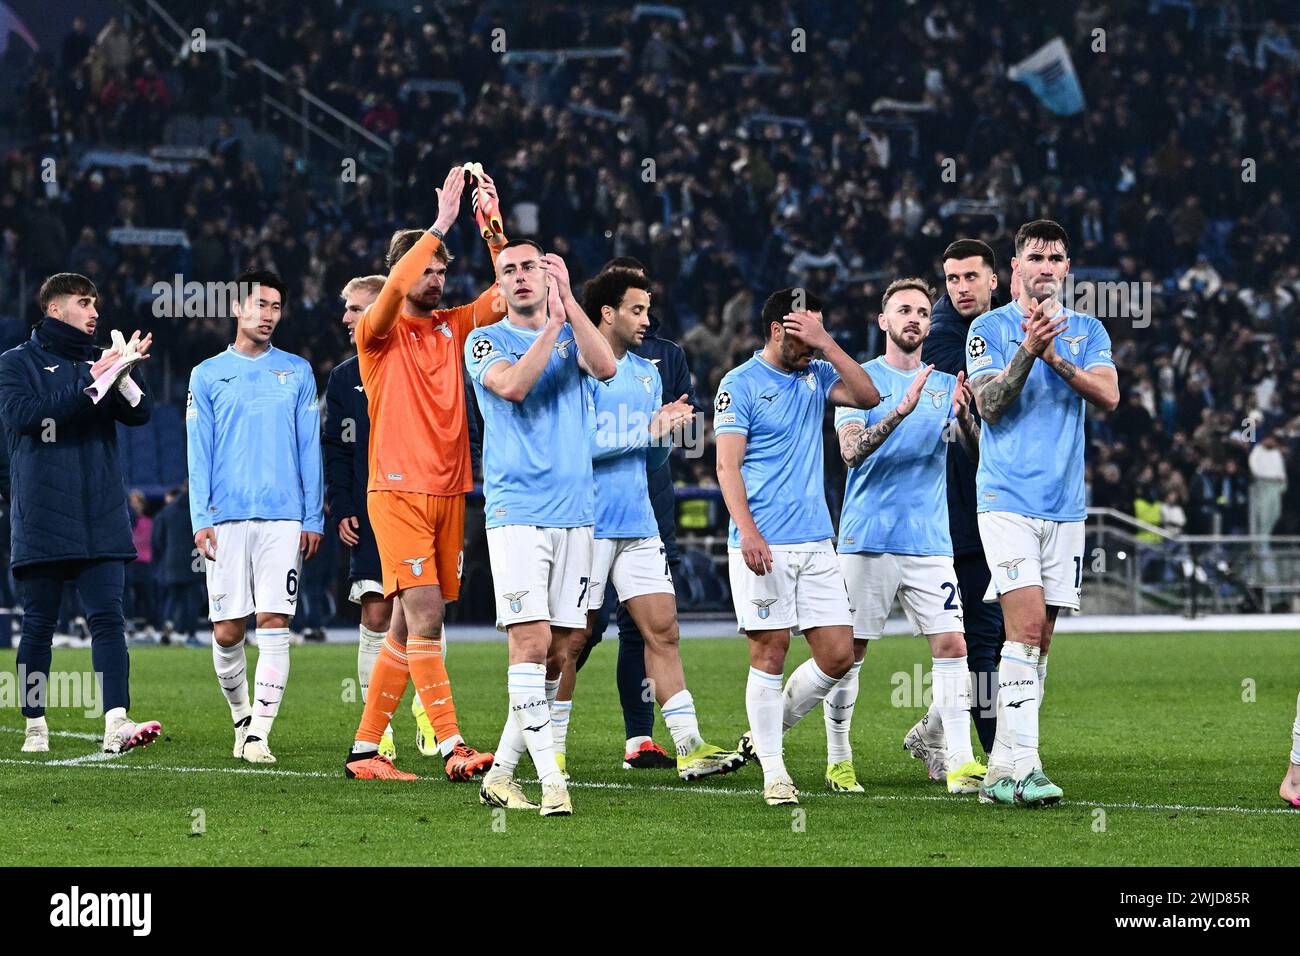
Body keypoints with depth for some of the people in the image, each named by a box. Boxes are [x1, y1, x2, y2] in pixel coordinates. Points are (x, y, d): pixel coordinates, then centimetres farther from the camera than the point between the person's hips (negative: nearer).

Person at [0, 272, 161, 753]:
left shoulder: (99, 361, 15)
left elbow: (140, 413, 2)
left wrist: (122, 377, -19)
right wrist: (89, 383, -18)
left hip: (101, 519, 3)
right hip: (41, 519, -3)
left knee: (107, 617, -9)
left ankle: (116, 722, -17)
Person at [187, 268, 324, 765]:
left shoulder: (297, 372, 11)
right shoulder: (207, 375, 9)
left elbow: (309, 448, 10)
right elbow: (199, 453, 7)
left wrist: (314, 518, 3)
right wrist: (201, 518, -3)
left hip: (284, 518, 0)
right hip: (226, 518, 0)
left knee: (273, 626, -9)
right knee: (227, 632, 0)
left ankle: (259, 734, -9)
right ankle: (242, 717, 22)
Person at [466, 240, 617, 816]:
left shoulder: (571, 336, 13)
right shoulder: (485, 341, 4)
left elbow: (606, 367, -9)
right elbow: (511, 385, -17)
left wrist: (567, 301, -12)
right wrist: (552, 324, -17)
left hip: (574, 512, 4)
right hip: (516, 513, -4)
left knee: (559, 650, 4)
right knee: (531, 640, -15)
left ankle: (501, 773, 13)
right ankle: (551, 782, -17)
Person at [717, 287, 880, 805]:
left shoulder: (815, 375, 14)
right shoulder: (740, 384, -3)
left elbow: (868, 397, 0)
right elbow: (728, 465, -8)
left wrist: (827, 343, -7)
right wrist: (747, 530, -20)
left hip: (815, 543, 6)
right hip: (763, 546, -6)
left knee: (838, 654, 2)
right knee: (770, 650, -5)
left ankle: (768, 729, 20)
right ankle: (772, 770, 2)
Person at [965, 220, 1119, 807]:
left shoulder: (1088, 332, 11)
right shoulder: (989, 329, 2)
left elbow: (1109, 396, -4)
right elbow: (990, 406, -10)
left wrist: (1056, 359, -17)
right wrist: (1026, 351, -23)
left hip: (1065, 508, 5)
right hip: (1007, 500, -4)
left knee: (1039, 640, 5)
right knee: (1026, 627, -17)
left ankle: (1003, 770, 10)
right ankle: (1021, 765, -20)